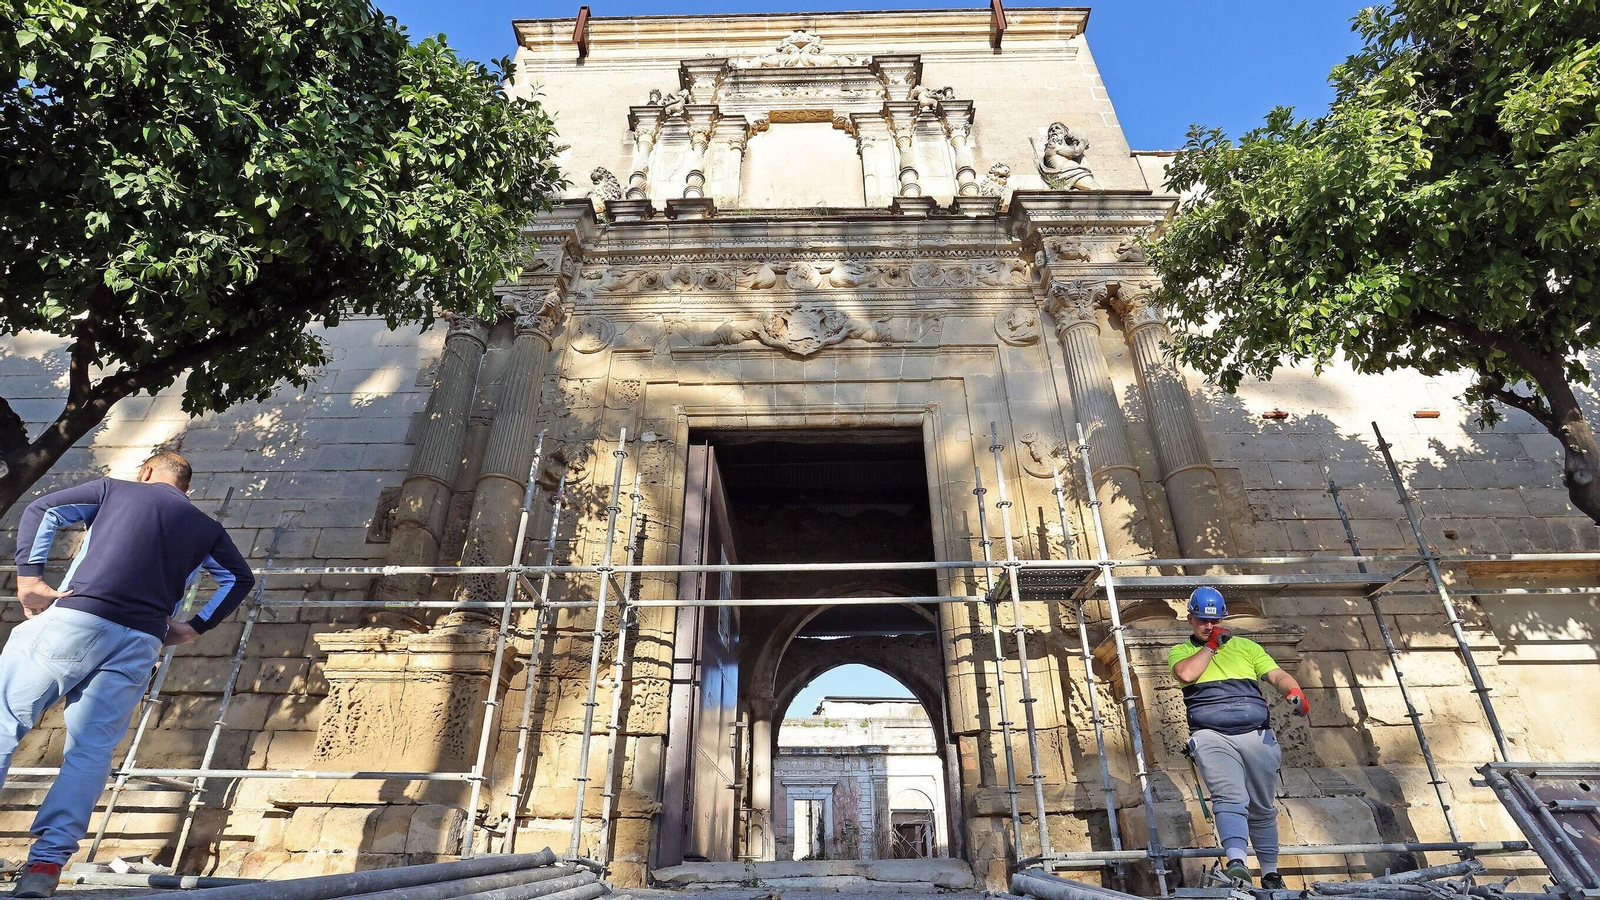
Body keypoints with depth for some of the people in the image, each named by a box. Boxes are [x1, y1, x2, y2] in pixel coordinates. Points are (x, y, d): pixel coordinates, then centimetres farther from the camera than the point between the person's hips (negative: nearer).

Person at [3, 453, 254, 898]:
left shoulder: (115, 489, 16)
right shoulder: (205, 527, 20)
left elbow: (41, 510, 5)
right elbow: (241, 578, 17)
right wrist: (193, 628, 18)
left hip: (76, 619, -2)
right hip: (139, 643, 2)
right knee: (92, 749, 4)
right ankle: (46, 862, -3)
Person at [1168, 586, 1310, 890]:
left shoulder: (1245, 646, 20)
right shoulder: (1181, 651, 13)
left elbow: (1277, 674, 8)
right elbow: (1186, 674, -10)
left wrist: (1294, 691, -13)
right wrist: (1211, 645, 0)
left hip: (1257, 734, 3)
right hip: (1211, 736, -3)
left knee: (1262, 809, 9)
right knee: (1230, 798, -21)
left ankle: (1270, 873, 21)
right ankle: (1236, 862, -29)